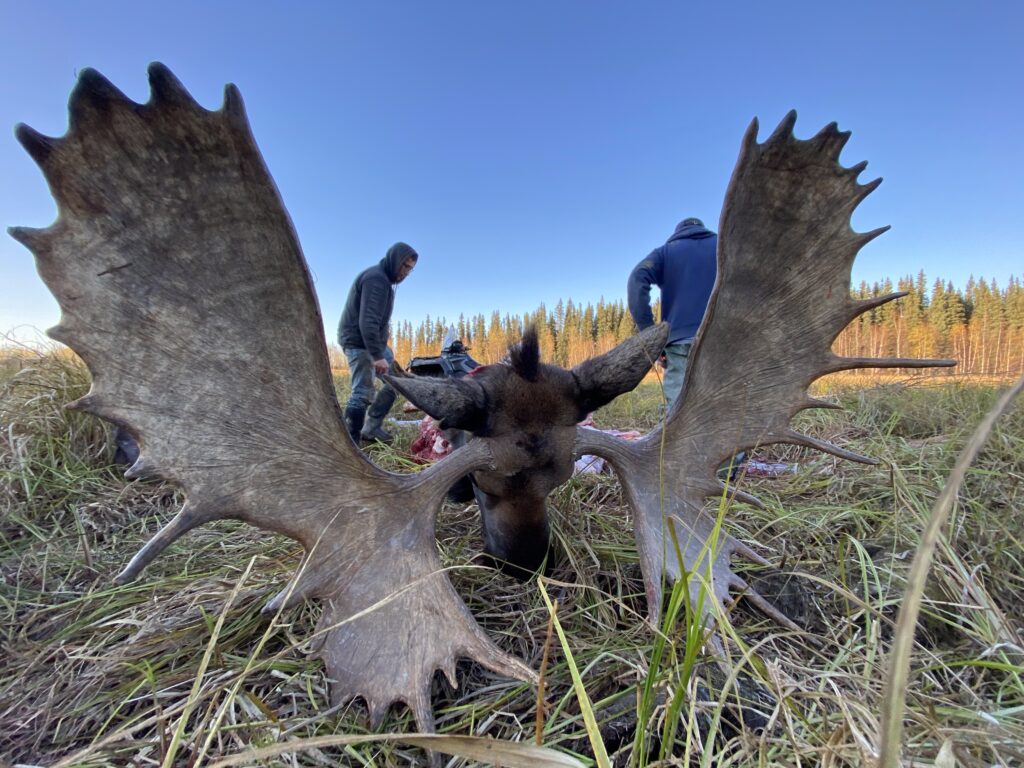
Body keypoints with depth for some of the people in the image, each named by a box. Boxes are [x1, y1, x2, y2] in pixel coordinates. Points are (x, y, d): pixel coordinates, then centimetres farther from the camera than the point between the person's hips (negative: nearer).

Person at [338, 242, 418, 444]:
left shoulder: (382, 279, 15)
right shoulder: (376, 278, -17)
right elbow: (367, 321, -27)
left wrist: (380, 351, 18)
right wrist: (377, 355, -32)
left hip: (373, 342, 10)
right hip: (359, 342, -10)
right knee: (363, 393, -12)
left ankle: (371, 427, 15)